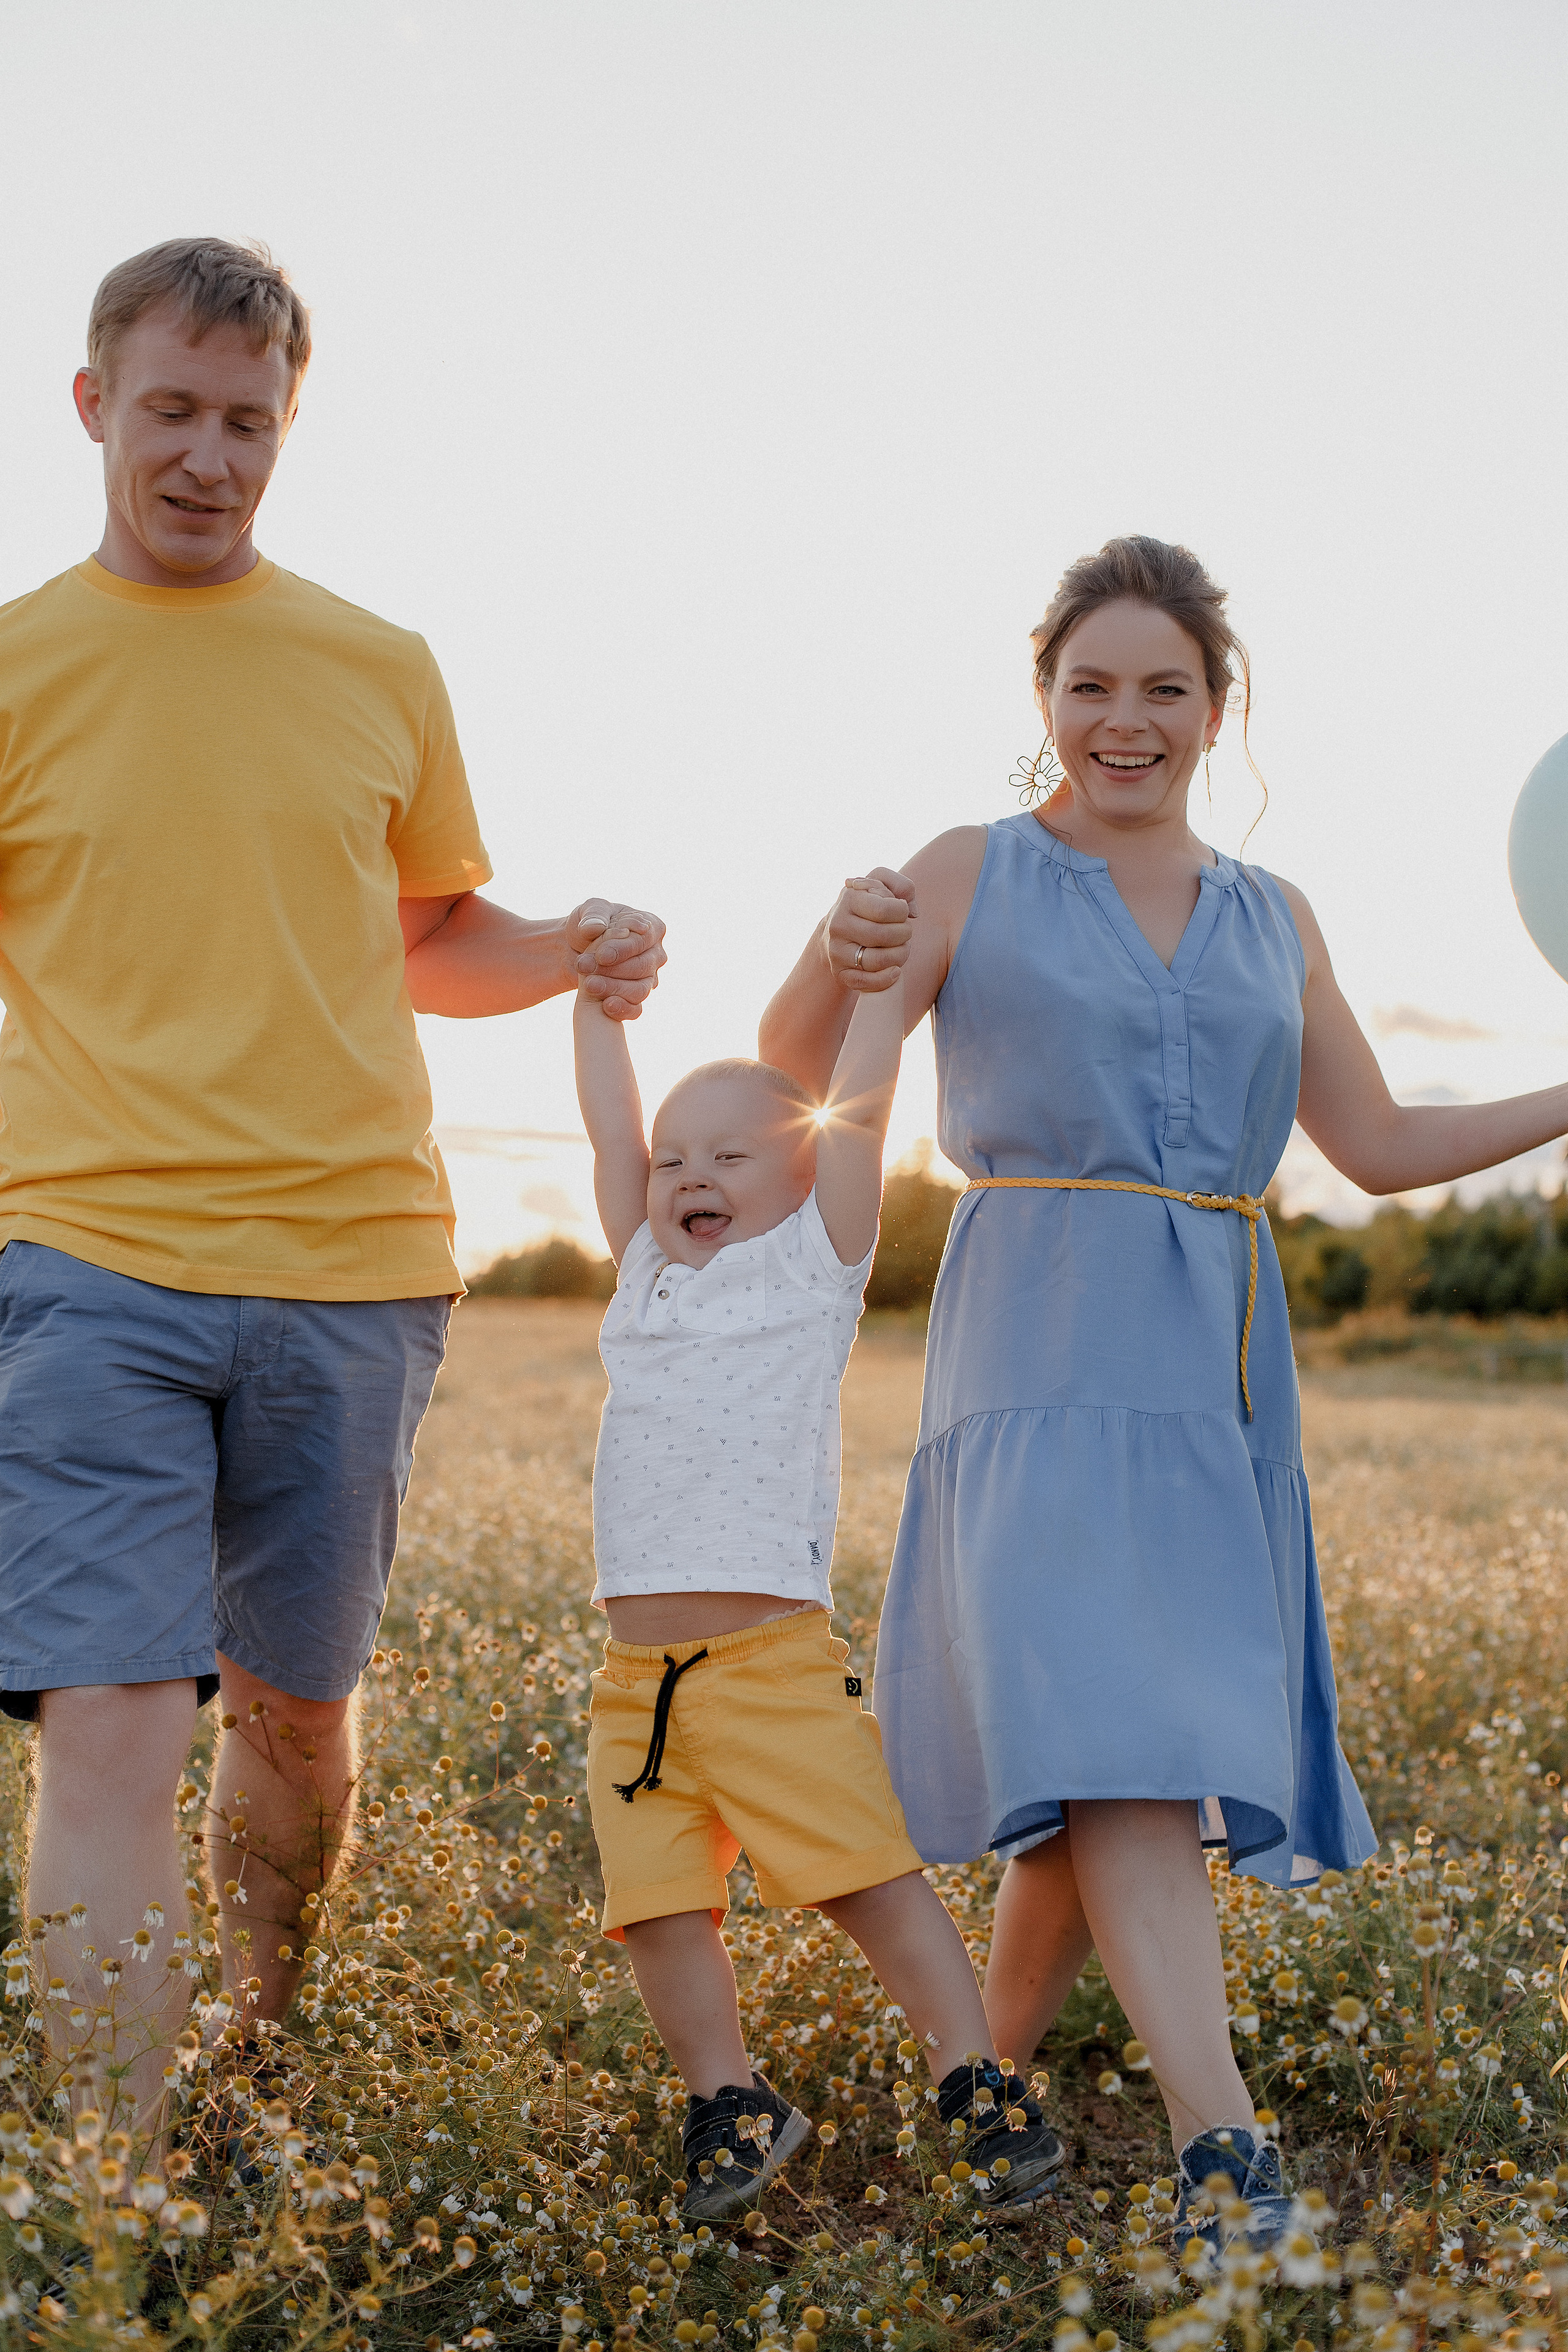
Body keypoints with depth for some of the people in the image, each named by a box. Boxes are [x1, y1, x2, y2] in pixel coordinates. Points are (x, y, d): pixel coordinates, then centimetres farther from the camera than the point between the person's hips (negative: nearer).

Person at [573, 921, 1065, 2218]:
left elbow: (860, 1108, 1)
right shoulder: (647, 1276, 18)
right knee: (659, 1903, 1)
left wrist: (880, 968, 5)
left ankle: (980, 2083, 6)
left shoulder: (815, 1264, 6)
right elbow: (611, 1129, 17)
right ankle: (730, 2101, 16)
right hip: (636, 1674, 5)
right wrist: (595, 991, 22)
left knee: (871, 1876, -5)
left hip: (773, 1659, -4)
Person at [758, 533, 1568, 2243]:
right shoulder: (972, 879, 4)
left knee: (1094, 1765, 4)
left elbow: (1381, 1149, 20)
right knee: (1113, 1735, -17)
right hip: (1043, 1347, -4)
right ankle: (1221, 2149, -22)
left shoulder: (1272, 922, 15)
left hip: (1218, 1366, 4)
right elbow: (791, 1079, -2)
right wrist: (838, 962, -24)